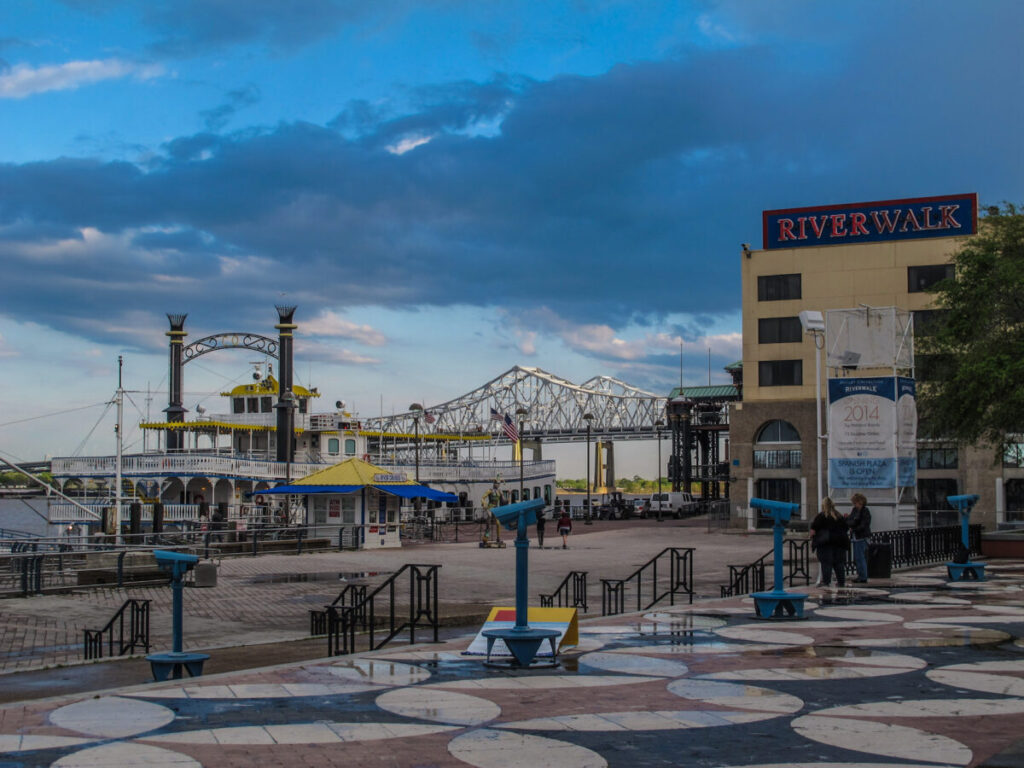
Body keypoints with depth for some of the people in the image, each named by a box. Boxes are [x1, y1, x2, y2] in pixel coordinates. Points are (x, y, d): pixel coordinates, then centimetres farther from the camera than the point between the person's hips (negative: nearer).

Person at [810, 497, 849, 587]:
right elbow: (845, 528, 19)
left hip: (825, 543, -5)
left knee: (826, 563, -4)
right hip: (839, 542, 5)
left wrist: (812, 539, 3)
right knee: (839, 563, 8)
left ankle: (827, 581, -8)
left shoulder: (820, 516, -4)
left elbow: (813, 530, -6)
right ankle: (842, 582, 10)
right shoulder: (840, 516, 12)